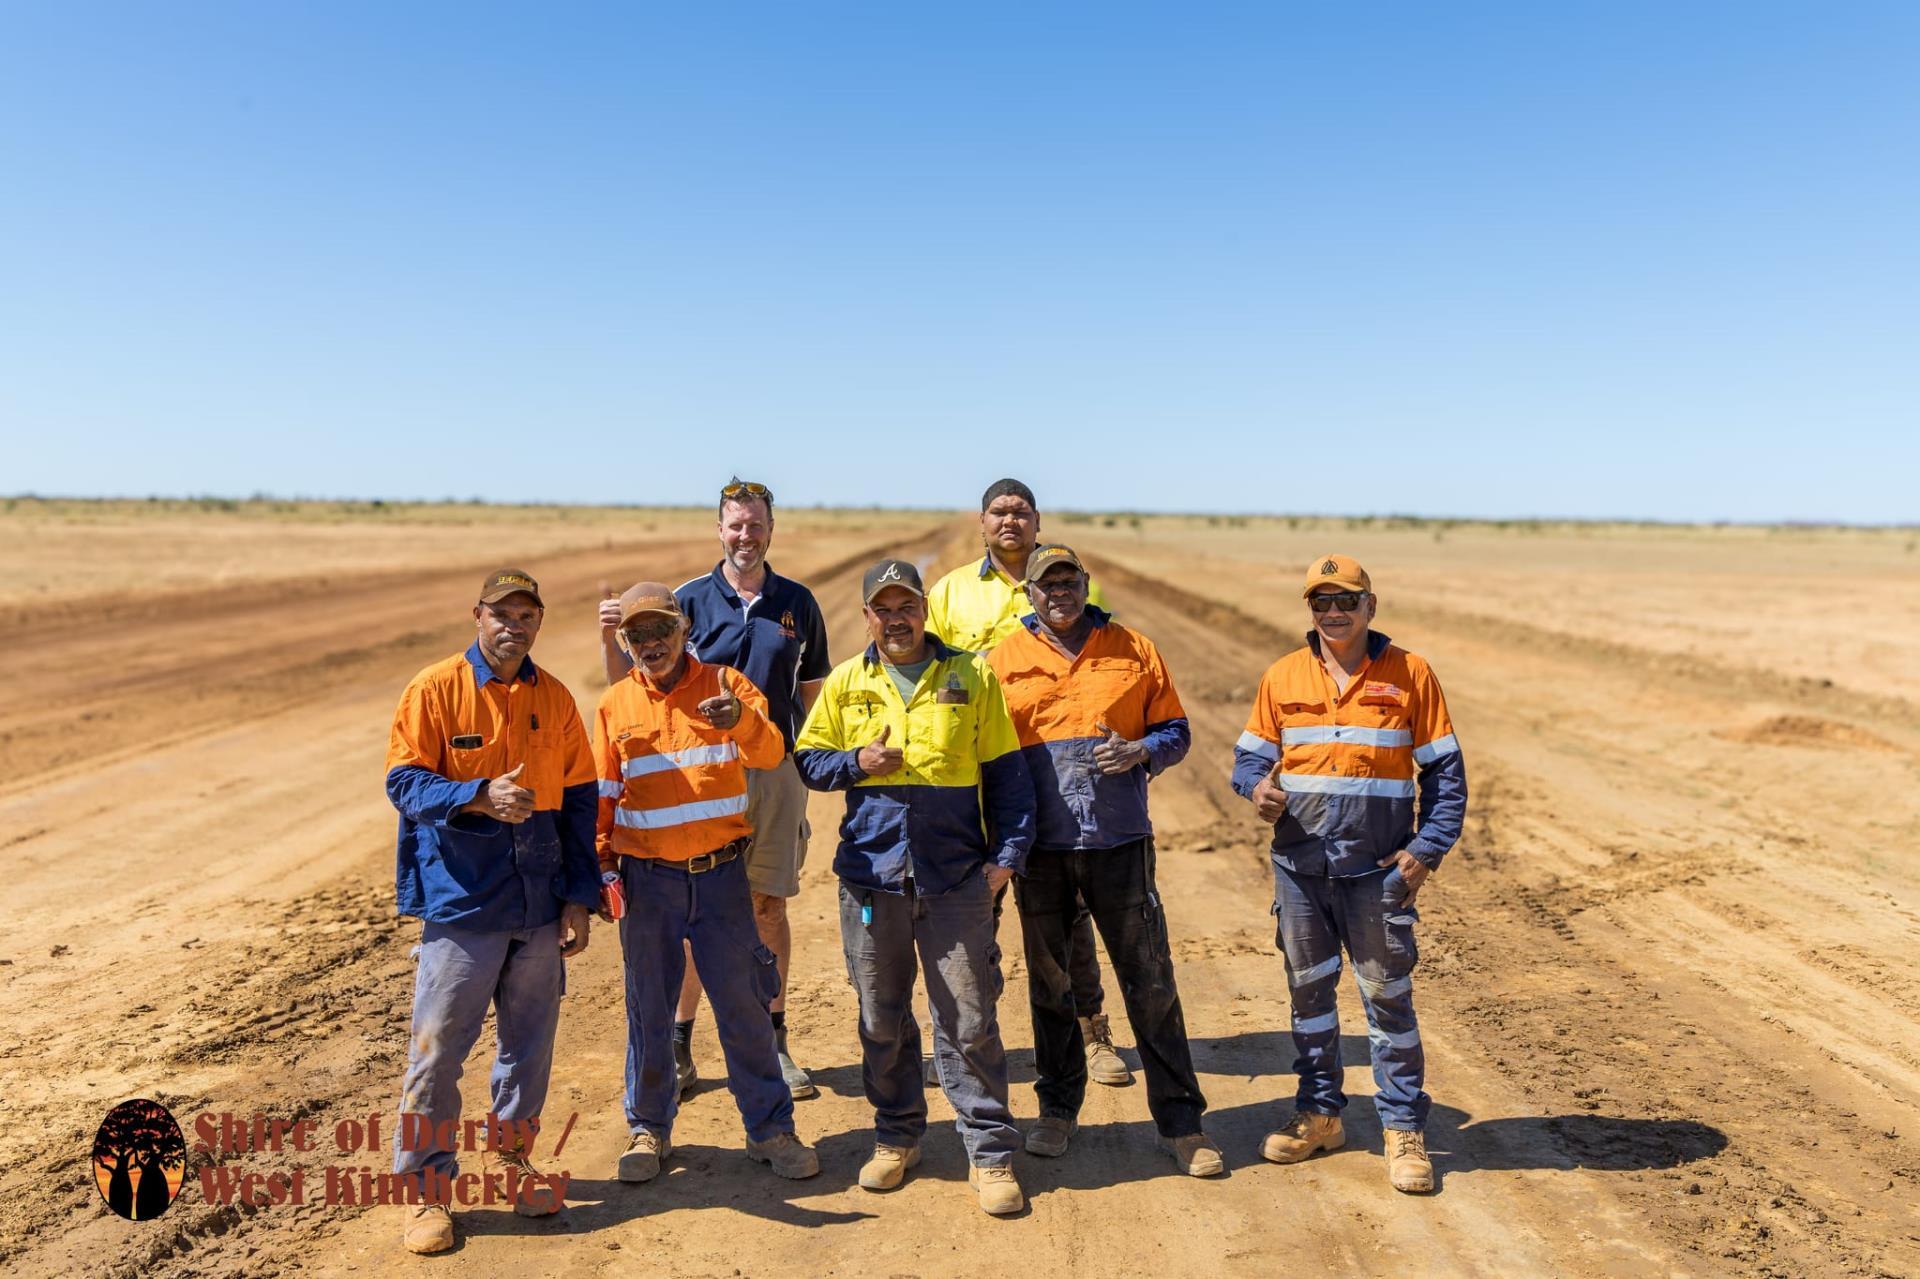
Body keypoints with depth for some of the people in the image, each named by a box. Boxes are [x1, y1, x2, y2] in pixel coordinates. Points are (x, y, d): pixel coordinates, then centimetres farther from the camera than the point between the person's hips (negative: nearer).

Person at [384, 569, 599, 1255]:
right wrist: (481, 795, -26)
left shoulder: (555, 698, 6)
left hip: (541, 904, 4)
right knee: (437, 1046, 1)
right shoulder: (435, 689, -5)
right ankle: (425, 1186, 17)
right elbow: (404, 782, -9)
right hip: (460, 898, -4)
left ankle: (511, 1156, 33)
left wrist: (580, 897, 5)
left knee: (530, 1039, 14)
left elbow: (578, 802, 9)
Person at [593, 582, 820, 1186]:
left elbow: (770, 753, -16)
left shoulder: (724, 684, -1)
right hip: (647, 881, 1)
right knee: (648, 1010, 10)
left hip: (721, 874, -1)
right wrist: (598, 866, 2)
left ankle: (770, 1129, 18)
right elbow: (601, 795, 9)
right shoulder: (614, 706, 4)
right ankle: (649, 1129, 27)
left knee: (744, 1005, 4)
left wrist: (740, 718, -36)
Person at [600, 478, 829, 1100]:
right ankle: (677, 1043, 16)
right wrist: (611, 639, -19)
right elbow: (633, 682, -1)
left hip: (776, 773, 2)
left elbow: (811, 687, 14)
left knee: (768, 905, 9)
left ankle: (774, 1042, 20)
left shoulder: (797, 603, 6)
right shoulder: (689, 599, 0)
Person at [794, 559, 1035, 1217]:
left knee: (969, 1020, 1)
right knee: (881, 1020, 12)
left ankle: (991, 1153, 13)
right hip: (871, 876, 2)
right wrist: (856, 762, -7)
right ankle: (896, 1137, 29)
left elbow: (1006, 771, 5)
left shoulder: (972, 676, 3)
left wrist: (1008, 852, -3)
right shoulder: (845, 683, 8)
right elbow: (807, 759, 13)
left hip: (956, 878, -2)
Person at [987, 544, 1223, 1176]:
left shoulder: (1134, 650, 5)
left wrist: (1140, 751, -13)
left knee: (1150, 980, 3)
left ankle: (1179, 1120, 15)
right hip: (1039, 847, 1)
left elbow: (1175, 731, 9)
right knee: (1048, 982, 12)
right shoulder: (1003, 660, 5)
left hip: (1119, 841, 0)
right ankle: (1058, 1107, 30)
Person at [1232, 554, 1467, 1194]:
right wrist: (1258, 787, -13)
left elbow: (1445, 772, 1)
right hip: (1300, 866, 3)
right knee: (1308, 990, 13)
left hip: (1378, 871, -3)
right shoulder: (1282, 677, 5)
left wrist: (1427, 849, -9)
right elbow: (1249, 756, 10)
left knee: (1388, 996, 3)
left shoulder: (1409, 674, -1)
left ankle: (1404, 1131, 16)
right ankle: (1319, 1113, 29)